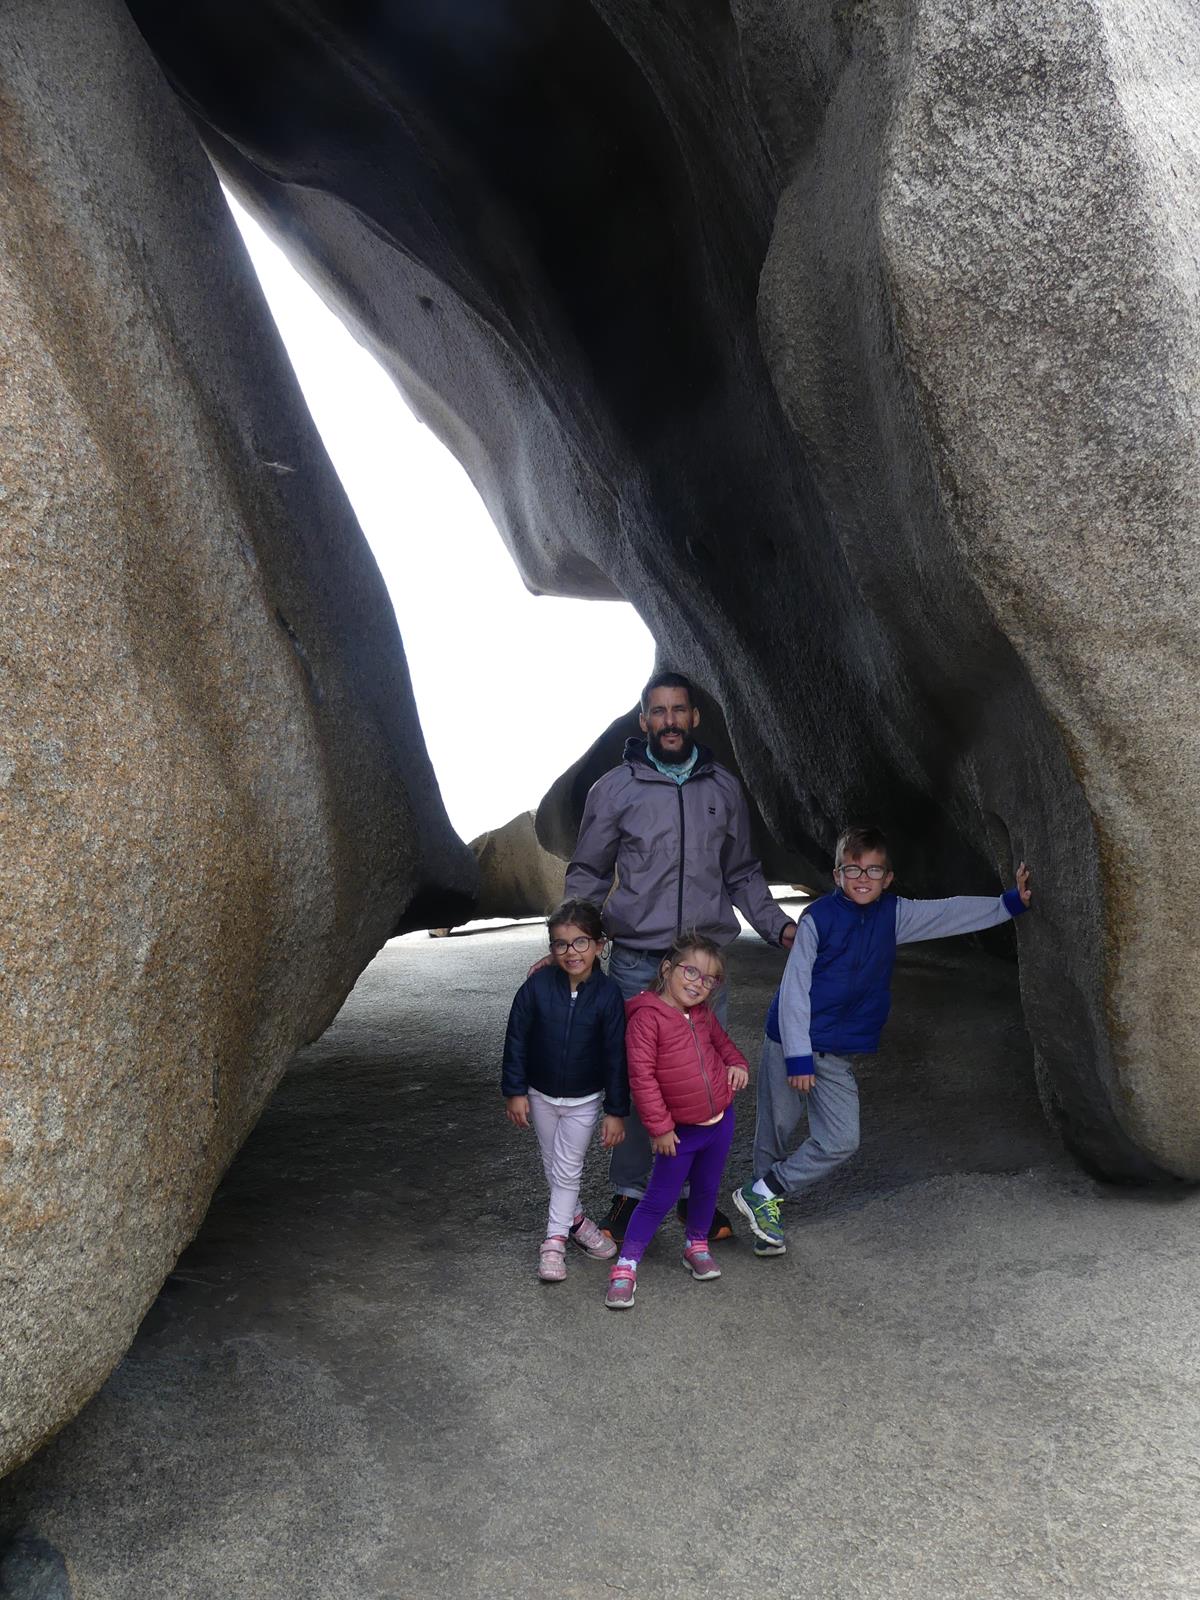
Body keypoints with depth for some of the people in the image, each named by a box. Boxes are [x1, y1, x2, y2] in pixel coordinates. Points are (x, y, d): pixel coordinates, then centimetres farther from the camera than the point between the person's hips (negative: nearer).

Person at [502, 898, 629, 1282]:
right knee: (553, 1166, 17)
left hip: (585, 1099, -2)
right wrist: (515, 1091, -8)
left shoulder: (608, 994, -21)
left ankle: (554, 1240, 16)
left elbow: (616, 1056, -14)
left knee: (568, 1170, 4)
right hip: (541, 1095, 2)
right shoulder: (537, 986, -19)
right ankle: (574, 1218, 38)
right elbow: (516, 1039, -9)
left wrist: (616, 1111, -11)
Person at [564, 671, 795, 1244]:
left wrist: (777, 924, 6)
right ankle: (629, 1193, 18)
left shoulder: (723, 788, 9)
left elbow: (742, 873, 18)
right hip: (636, 961, -2)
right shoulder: (614, 788, 1)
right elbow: (587, 874, 7)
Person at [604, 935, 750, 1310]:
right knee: (660, 1198, 2)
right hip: (680, 1129, -6)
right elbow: (641, 1075, -20)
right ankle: (626, 1265, 14)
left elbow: (722, 1041, 24)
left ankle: (696, 1245, 42)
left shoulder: (703, 1015, 3)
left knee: (707, 1189, 20)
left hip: (720, 1120, 6)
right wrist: (659, 1126, -17)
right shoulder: (647, 1016, -19)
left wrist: (737, 1063, 2)